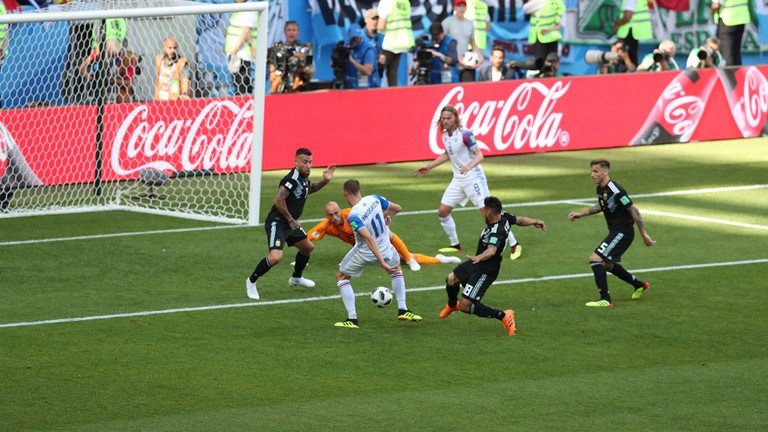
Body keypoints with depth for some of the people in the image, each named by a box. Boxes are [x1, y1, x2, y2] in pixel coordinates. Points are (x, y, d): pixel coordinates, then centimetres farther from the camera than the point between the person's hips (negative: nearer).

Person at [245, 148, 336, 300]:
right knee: (275, 257, -26)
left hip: (290, 224, 10)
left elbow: (309, 188, 34)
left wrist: (324, 181, 17)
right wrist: (291, 219, -19)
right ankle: (251, 281, -5)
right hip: (277, 223, -10)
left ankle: (296, 278, 48)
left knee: (307, 247, 26)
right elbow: (278, 201, -29)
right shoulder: (293, 178, -22)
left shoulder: (303, 177, 9)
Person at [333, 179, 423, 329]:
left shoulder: (353, 216, -28)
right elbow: (397, 208, 5)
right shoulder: (374, 199, -12)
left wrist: (382, 263, -36)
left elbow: (369, 238, -35)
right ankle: (403, 310, 27)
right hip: (385, 248, 5)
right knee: (396, 270, 35)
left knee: (342, 277, 17)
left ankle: (352, 318, 8)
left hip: (363, 253, -5)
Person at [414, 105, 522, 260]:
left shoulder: (465, 134, -17)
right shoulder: (445, 135, 6)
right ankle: (455, 245, 23)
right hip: (458, 180, 8)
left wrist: (469, 166, -39)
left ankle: (514, 245, -7)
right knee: (442, 212, 7)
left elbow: (479, 155, -20)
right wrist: (428, 167, 28)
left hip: (473, 177, -8)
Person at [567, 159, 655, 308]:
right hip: (615, 232, 10)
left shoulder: (615, 190, -24)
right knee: (607, 265, 24)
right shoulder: (600, 189, 4)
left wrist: (644, 235, -19)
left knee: (595, 258, -18)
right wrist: (581, 214, 19)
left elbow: (634, 210, -21)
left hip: (623, 232, -10)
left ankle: (605, 299, -16)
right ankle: (639, 285, 42)